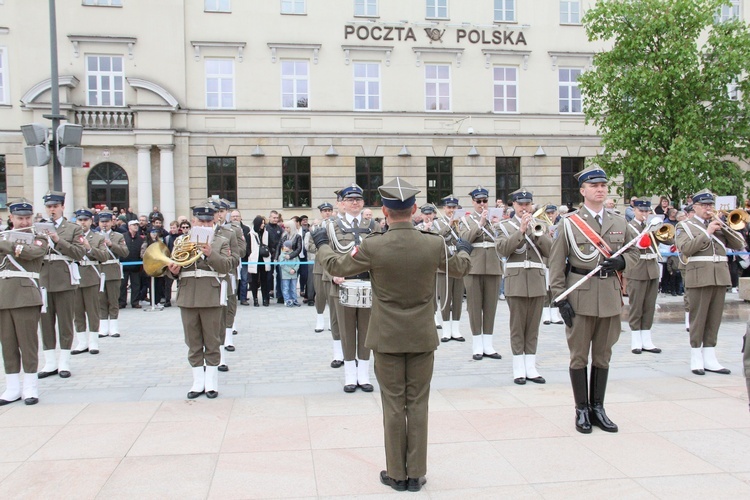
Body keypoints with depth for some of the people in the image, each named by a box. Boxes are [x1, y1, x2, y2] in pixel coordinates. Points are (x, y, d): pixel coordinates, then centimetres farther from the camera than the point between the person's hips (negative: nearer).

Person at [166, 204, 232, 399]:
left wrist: (210, 253, -22)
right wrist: (173, 271, -11)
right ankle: (198, 381, 17)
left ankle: (211, 381, 14)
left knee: (212, 342, 4)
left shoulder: (221, 242, 5)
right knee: (193, 343, 8)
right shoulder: (181, 241, 12)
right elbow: (173, 270, 12)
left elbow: (227, 266, -8)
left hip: (211, 297, -2)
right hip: (187, 298, 2)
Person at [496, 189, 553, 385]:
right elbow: (502, 249, -11)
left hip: (537, 281, 3)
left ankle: (531, 368, 11)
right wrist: (521, 231, -16)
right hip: (516, 281, -2)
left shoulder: (541, 225, 13)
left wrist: (536, 232, -11)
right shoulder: (505, 226, 6)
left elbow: (550, 250, 1)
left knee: (533, 326, 6)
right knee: (517, 326, -1)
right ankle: (519, 369, 5)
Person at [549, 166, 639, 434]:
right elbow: (556, 263, -3)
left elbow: (634, 252, 18)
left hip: (611, 296, 4)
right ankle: (582, 410, 15)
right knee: (579, 356, 4)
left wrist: (620, 261, -6)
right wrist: (560, 299, -9)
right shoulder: (569, 223, -1)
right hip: (580, 297, -3)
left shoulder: (620, 222, 10)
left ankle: (597, 407, 23)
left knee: (603, 355, 11)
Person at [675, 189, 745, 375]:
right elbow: (685, 248, -14)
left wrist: (724, 227, -5)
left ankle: (710, 359, 14)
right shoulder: (685, 226, 3)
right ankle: (696, 359, 5)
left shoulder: (719, 224, 17)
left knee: (714, 319, 7)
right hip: (699, 278, -4)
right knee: (698, 319, -1)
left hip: (721, 277, 5)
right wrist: (707, 232, -13)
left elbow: (739, 245, 7)